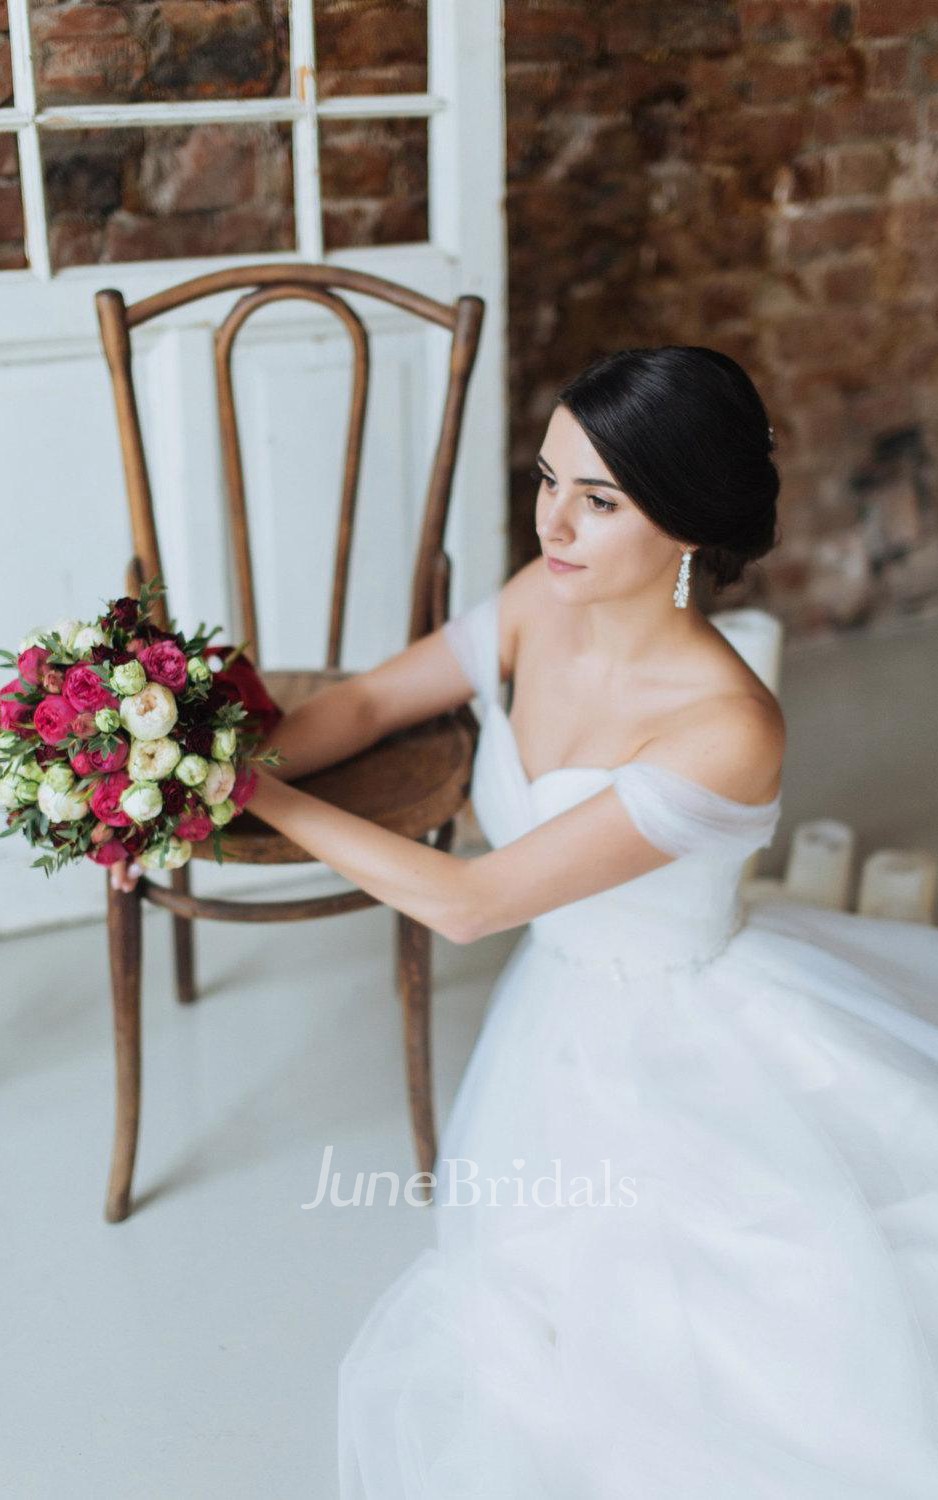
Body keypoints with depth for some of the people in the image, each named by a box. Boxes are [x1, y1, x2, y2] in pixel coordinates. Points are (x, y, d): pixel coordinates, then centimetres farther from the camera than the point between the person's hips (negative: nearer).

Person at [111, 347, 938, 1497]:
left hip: (681, 1048, -5)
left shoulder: (725, 731, -30)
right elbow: (371, 702, 5)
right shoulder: (545, 603, -10)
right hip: (566, 1017, 5)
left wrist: (262, 795, -20)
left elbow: (465, 902, -27)